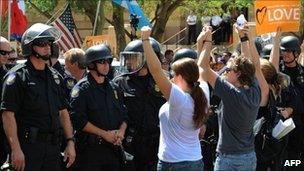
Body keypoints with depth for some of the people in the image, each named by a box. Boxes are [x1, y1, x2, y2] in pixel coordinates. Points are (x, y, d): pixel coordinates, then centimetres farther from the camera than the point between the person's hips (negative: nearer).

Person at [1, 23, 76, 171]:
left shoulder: (54, 76, 15)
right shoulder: (18, 76, -6)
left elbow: (63, 111, 18)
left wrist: (70, 142, 9)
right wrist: (16, 149, -20)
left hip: (53, 146, 7)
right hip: (27, 146, -6)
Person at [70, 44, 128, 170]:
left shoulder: (113, 88, 16)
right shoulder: (82, 88, -5)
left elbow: (123, 115, 17)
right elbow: (78, 120, -14)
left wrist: (121, 131, -5)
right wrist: (104, 134, -15)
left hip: (113, 147, 6)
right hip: (90, 149, -6)